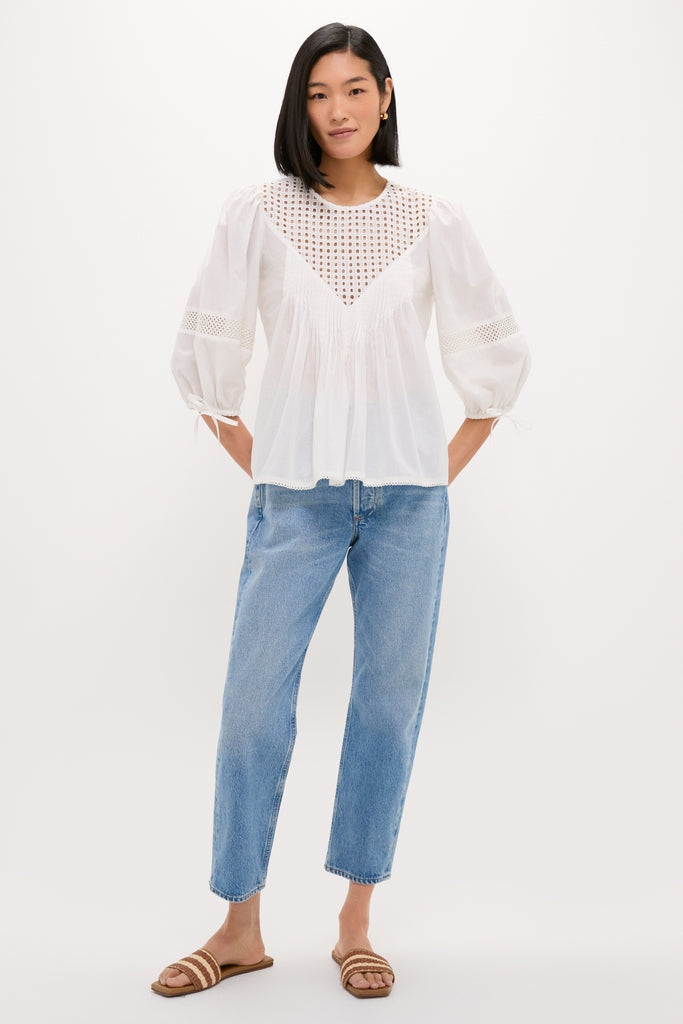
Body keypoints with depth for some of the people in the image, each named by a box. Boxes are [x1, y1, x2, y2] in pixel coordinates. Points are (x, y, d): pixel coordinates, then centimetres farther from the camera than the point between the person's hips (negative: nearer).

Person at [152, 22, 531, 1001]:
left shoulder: (435, 222, 3)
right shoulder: (257, 214, 1)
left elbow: (498, 353, 11)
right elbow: (205, 349, 5)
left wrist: (449, 468, 5)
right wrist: (253, 463, 2)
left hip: (407, 493, 1)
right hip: (297, 492, 0)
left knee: (390, 698, 5)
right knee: (254, 700, -2)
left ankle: (356, 923, 20)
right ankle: (240, 928, 16)